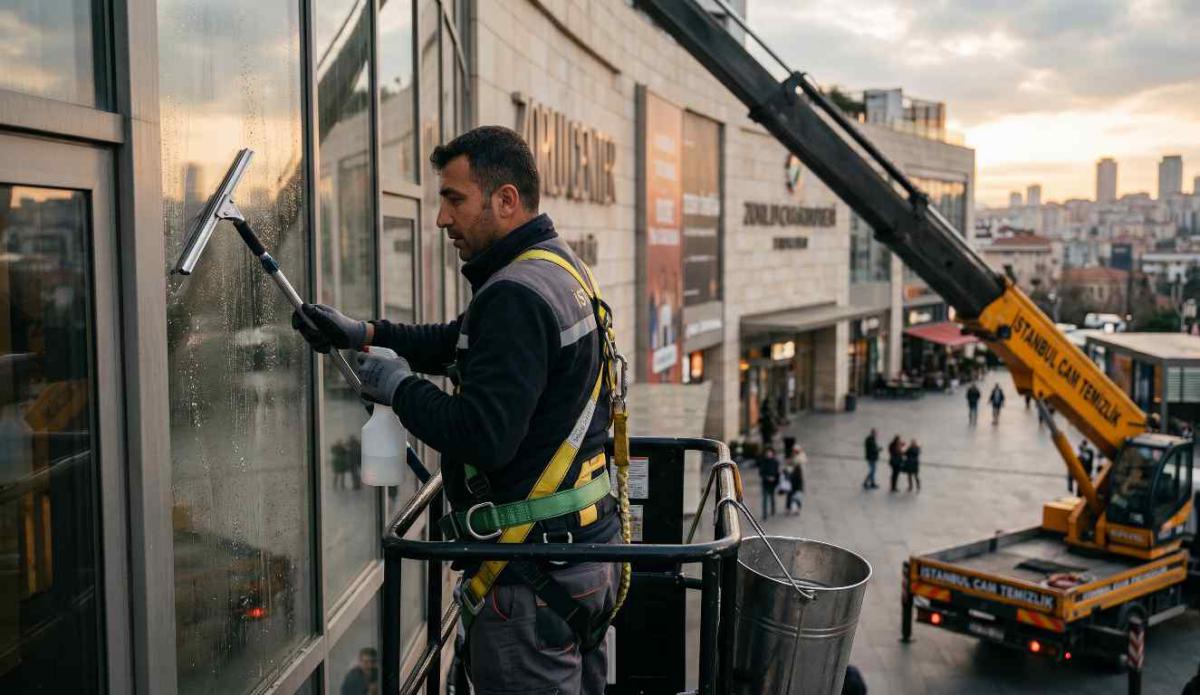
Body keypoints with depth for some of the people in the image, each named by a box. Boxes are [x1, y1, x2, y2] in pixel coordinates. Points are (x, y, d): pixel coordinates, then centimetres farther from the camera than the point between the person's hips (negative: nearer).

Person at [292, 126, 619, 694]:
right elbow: (459, 343, 22)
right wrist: (362, 334, 12)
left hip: (533, 578, -10)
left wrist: (397, 386, -12)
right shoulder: (563, 269, 11)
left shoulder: (516, 294, -21)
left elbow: (482, 437, -27)